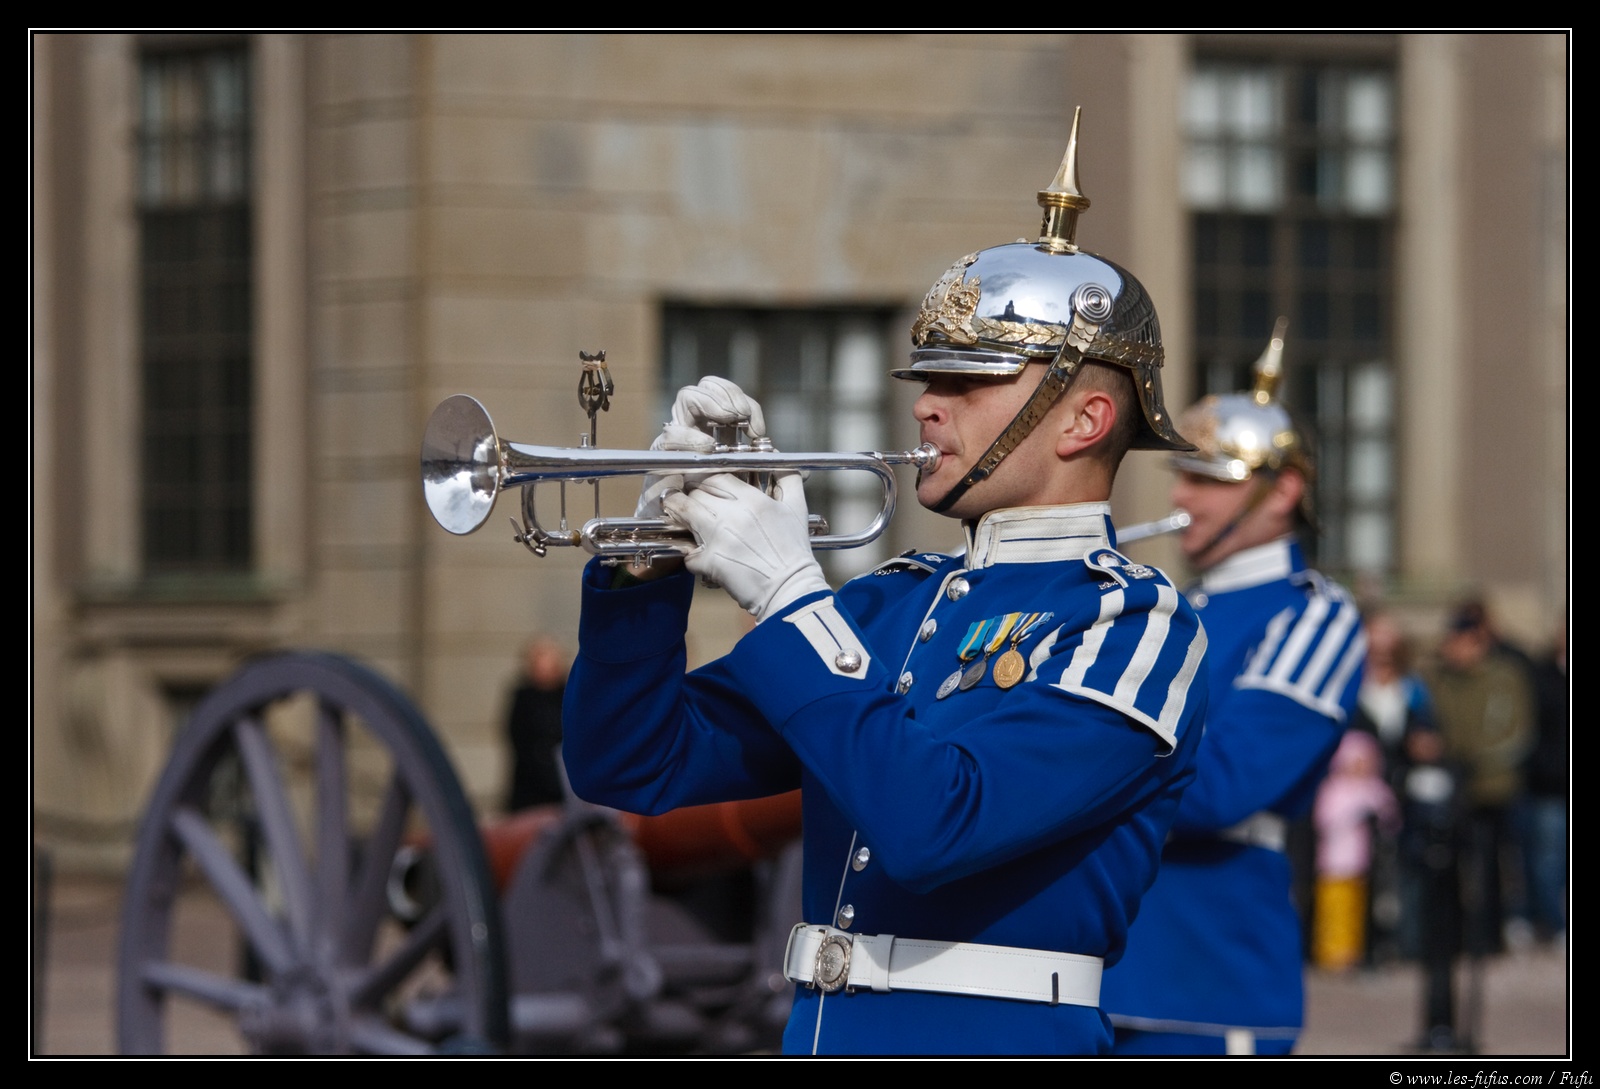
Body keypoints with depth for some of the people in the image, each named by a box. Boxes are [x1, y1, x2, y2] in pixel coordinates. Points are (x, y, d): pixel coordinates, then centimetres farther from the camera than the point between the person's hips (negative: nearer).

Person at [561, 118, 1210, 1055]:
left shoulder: (1130, 624, -5)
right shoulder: (886, 605, 13)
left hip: (991, 1041, -5)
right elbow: (635, 767, 12)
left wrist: (790, 598, -14)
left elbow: (937, 822, -19)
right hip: (821, 1035, 5)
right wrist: (651, 566, -1)